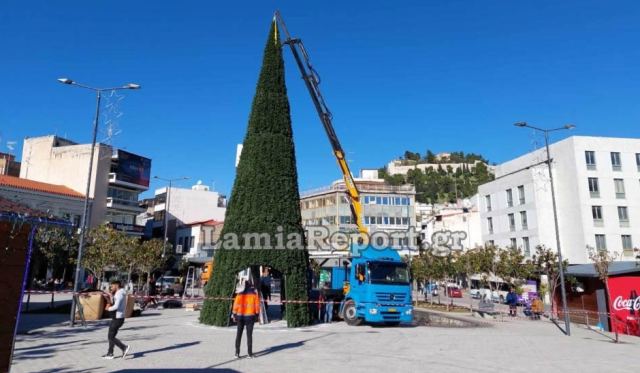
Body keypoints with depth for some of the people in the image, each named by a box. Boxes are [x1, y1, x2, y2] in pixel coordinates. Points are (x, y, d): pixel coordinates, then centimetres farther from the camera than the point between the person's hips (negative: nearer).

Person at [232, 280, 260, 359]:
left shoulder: (239, 294, -5)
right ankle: (250, 353, 5)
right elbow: (257, 304, -1)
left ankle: (237, 353, 11)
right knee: (249, 335, 6)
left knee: (239, 334, 11)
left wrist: (234, 314, 5)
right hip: (250, 316, 0)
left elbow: (236, 304, -5)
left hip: (240, 316, 0)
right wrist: (257, 314, 9)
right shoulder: (254, 293, -1)